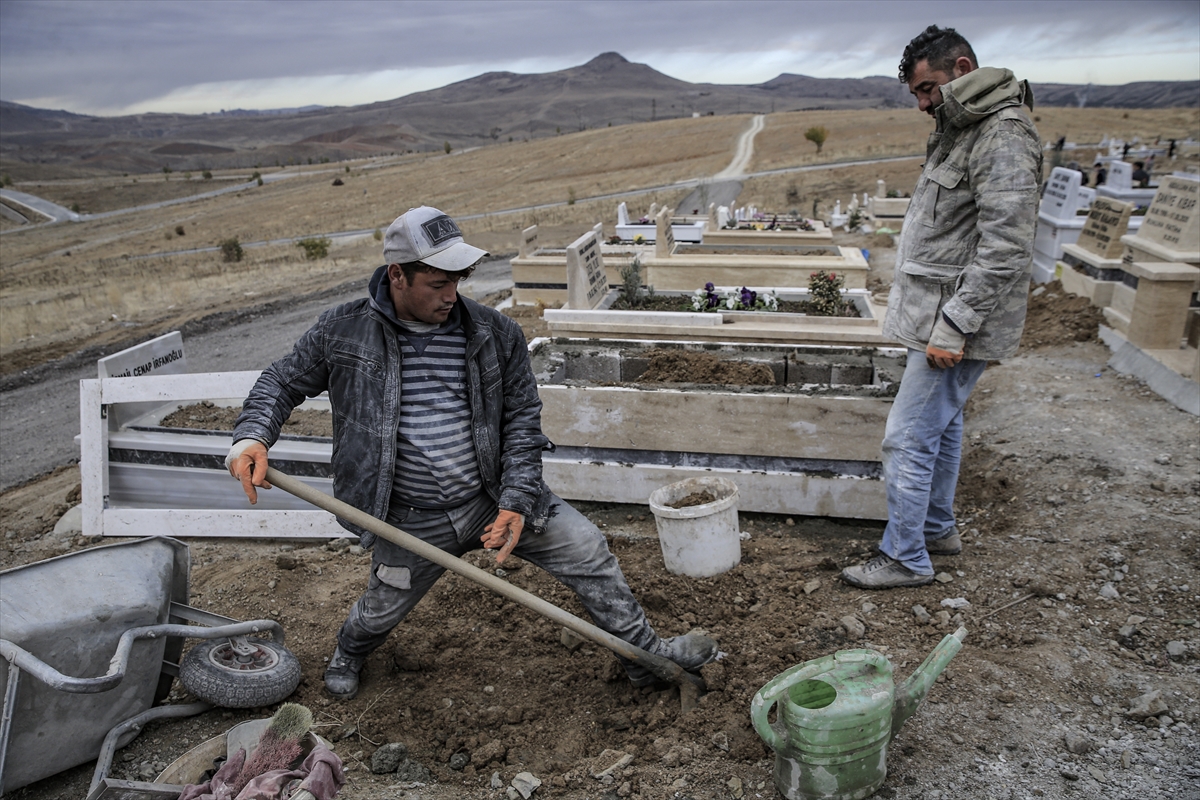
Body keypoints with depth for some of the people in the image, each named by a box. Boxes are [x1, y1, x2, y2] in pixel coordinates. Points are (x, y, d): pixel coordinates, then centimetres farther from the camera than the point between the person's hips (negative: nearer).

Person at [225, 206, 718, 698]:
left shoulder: (495, 334, -8)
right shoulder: (344, 332, -9)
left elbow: (522, 419, -3)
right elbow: (283, 382, 5)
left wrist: (516, 502, -12)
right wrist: (251, 435, -15)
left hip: (495, 497, 1)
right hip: (414, 519, 0)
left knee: (587, 552, -2)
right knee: (380, 612, 17)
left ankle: (644, 652, 21)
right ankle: (348, 655, 56)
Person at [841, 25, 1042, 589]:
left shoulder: (1003, 138, -19)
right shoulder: (960, 130, 14)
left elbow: (1004, 251, -25)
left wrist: (953, 327, -25)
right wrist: (942, 320, 18)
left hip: (955, 323, -10)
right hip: (939, 314, 10)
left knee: (908, 438, -5)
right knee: (941, 427, 20)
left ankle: (905, 558, 8)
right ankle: (937, 528, 36)